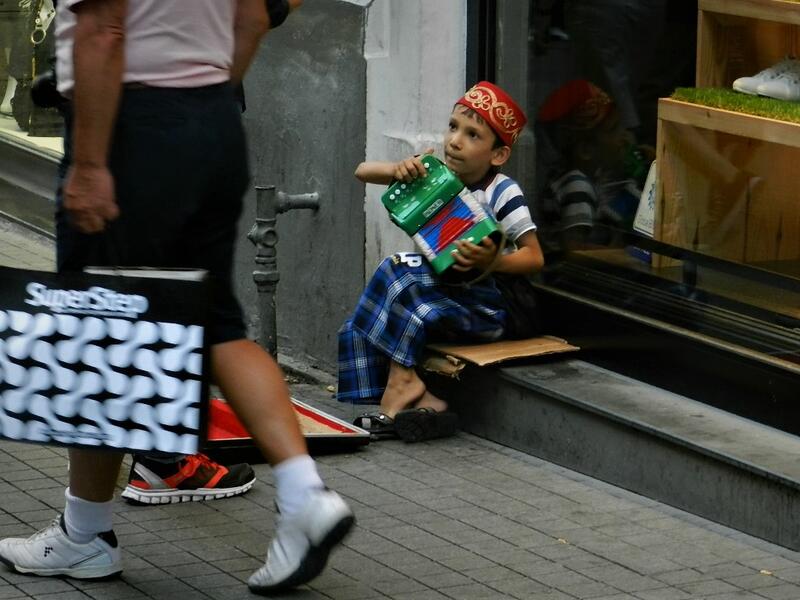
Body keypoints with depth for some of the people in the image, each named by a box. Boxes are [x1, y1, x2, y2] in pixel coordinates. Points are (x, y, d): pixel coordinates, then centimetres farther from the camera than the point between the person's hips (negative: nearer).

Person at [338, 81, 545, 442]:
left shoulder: (503, 192, -11)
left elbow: (534, 257, -14)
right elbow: (363, 172, 5)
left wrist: (492, 262, -33)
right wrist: (398, 170, -17)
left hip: (482, 307, -6)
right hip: (436, 288, 7)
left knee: (399, 276, -27)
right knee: (358, 331, -12)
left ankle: (402, 381, -20)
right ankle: (424, 402, -19)